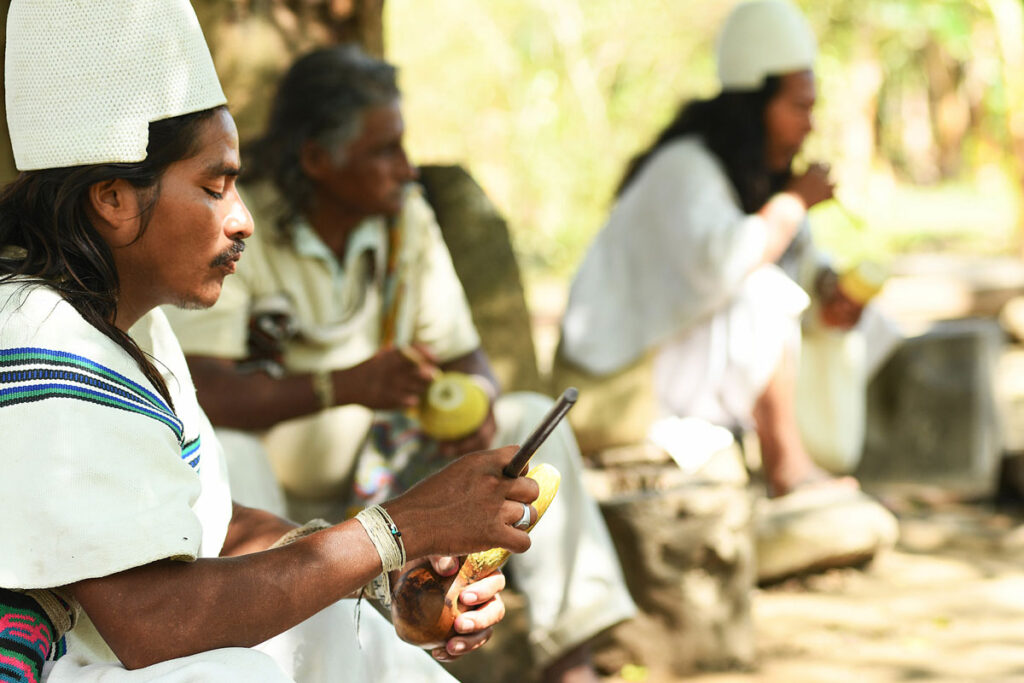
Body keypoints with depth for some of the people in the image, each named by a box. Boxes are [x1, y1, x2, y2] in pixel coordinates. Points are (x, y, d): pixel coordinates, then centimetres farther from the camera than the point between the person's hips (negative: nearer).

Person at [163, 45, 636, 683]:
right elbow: (196, 389, -30)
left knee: (534, 419, -12)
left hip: (380, 451, 5)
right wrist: (347, 385, -39)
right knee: (220, 452, -38)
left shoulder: (409, 217, 1)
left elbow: (462, 354, 3)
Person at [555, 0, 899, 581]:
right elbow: (720, 263, -40)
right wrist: (795, 201, -24)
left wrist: (833, 292, -8)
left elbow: (804, 261, 17)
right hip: (621, 386, -10)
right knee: (764, 295, -28)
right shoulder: (686, 169, -21)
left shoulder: (762, 174, 9)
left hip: (688, 370, 10)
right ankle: (789, 472, -19)